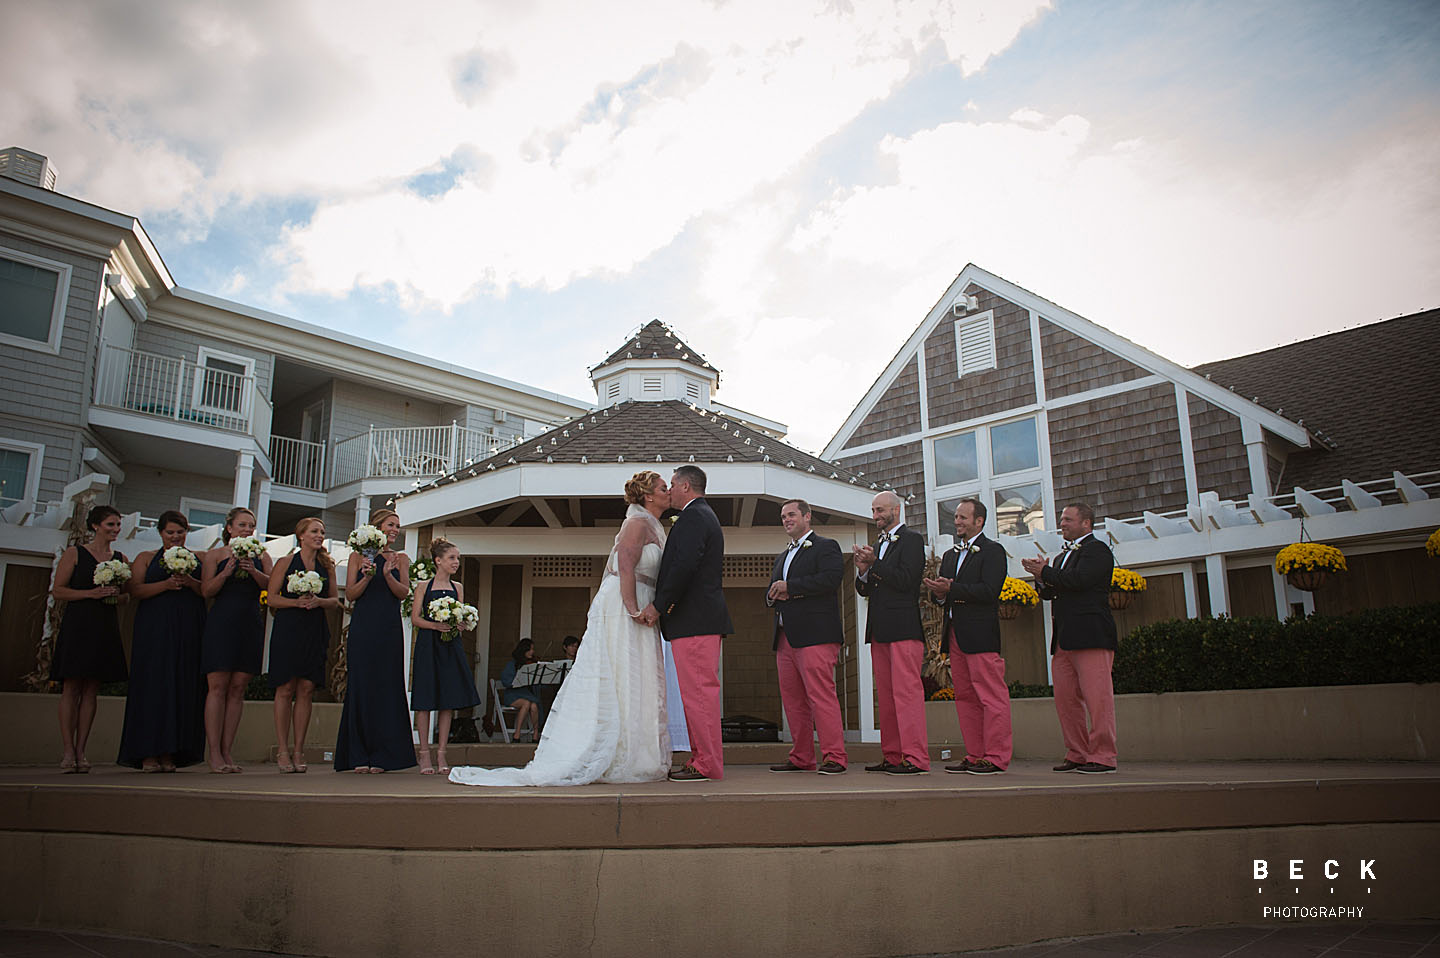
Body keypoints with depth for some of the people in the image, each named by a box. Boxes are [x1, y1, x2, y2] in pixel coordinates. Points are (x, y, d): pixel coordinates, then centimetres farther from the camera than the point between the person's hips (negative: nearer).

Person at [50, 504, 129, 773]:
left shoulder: (121, 559, 14)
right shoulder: (74, 554, 3)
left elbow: (128, 594, 19)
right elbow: (58, 590, -1)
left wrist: (117, 595, -3)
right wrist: (91, 593, -14)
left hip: (106, 629, 4)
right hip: (77, 624, -3)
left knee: (91, 690, 3)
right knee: (71, 688, -5)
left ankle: (80, 751, 6)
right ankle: (67, 751, -1)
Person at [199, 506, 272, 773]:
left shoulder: (261, 556, 14)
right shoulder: (215, 555, 9)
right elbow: (206, 591, 0)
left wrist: (254, 571, -14)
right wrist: (227, 571, -14)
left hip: (251, 625, 2)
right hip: (221, 622, -2)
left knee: (238, 688, 2)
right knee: (218, 686, -7)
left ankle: (227, 751, 6)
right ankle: (214, 753, -4)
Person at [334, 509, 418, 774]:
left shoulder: (400, 559, 11)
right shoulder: (358, 557, 9)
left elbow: (403, 592, 0)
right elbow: (350, 594, 3)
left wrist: (387, 574, -17)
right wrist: (368, 576, -14)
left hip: (389, 631, 1)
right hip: (362, 628, -1)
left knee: (387, 686, -1)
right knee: (360, 685, -2)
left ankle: (381, 755, 4)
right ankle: (359, 756, 5)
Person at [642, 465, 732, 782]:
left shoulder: (693, 517, -10)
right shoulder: (705, 516, 23)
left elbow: (685, 566, -21)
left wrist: (658, 606, -16)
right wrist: (662, 604, 19)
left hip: (694, 621, -11)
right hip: (702, 619, 11)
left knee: (698, 693, -7)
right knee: (699, 693, 13)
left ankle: (707, 766, -3)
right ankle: (703, 759, 18)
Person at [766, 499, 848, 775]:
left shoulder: (826, 547, 3)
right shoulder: (782, 557, 28)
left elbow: (831, 578, -15)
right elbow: (771, 593, 28)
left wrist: (789, 586, -11)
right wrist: (775, 595, 2)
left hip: (814, 635, -8)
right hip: (785, 636, 8)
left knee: (821, 695, -12)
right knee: (792, 699, 6)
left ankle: (835, 757, -9)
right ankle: (801, 759, 13)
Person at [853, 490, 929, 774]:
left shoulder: (911, 539, -1)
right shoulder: (877, 545, 23)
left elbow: (906, 580, -13)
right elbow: (864, 590, 20)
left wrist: (874, 564, -14)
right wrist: (863, 570, 0)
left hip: (903, 628, -8)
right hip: (879, 630, 8)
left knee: (906, 691, -11)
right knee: (885, 695, 8)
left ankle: (915, 758, -9)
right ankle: (891, 756, 13)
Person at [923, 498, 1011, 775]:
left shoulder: (992, 551, -2)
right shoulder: (950, 556, 22)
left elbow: (989, 591, -15)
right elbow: (939, 594, 19)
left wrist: (951, 589, -20)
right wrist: (939, 593, -4)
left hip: (980, 634, -8)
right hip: (955, 635, 8)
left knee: (991, 695, -5)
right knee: (964, 697, 9)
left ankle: (995, 757, 0)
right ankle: (974, 756, 16)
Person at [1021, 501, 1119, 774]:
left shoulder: (1097, 549, -2)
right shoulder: (1064, 555, 25)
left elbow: (1079, 579, -18)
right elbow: (1049, 593, 22)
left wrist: (1045, 572, -7)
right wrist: (1042, 577, 2)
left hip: (1090, 636, -9)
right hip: (1063, 639, 9)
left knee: (1096, 697, -7)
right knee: (1066, 699, 8)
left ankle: (1102, 757, -2)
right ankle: (1077, 755, 14)